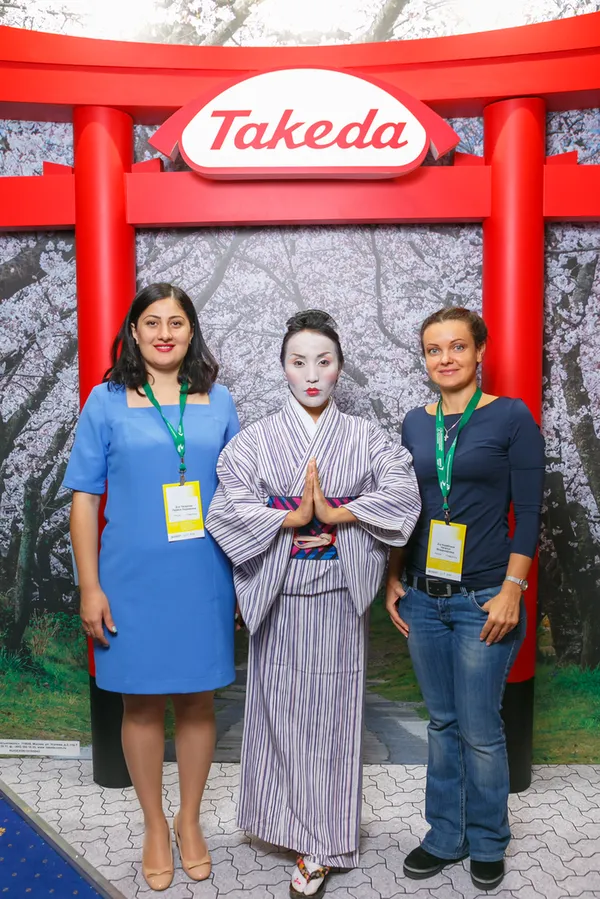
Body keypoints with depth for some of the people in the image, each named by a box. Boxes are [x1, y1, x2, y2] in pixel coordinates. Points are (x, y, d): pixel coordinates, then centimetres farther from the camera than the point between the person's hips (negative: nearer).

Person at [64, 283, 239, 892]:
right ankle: (155, 826, 33)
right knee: (142, 704, 11)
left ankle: (189, 820, 34)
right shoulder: (106, 401, -2)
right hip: (133, 580, -1)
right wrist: (90, 588, -5)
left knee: (197, 701, 12)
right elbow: (84, 499, -1)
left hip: (203, 579, 2)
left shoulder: (217, 402, 4)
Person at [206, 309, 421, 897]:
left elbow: (403, 494, -10)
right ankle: (309, 835, 32)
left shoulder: (365, 437, 3)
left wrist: (336, 513, -18)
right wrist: (293, 517, -18)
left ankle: (320, 848, 24)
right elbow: (226, 507, -10)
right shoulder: (256, 439, 1)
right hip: (279, 598, 1)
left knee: (331, 715, 6)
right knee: (282, 712, 9)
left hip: (339, 597, 0)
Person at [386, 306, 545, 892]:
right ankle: (445, 837, 33)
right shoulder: (415, 423, 7)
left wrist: (511, 591, -13)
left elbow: (528, 513, -7)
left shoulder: (511, 417, -6)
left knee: (479, 729, 5)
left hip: (484, 600, -4)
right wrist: (394, 580, 7)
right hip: (422, 597, 4)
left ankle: (487, 844, 29)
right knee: (442, 723, 15)